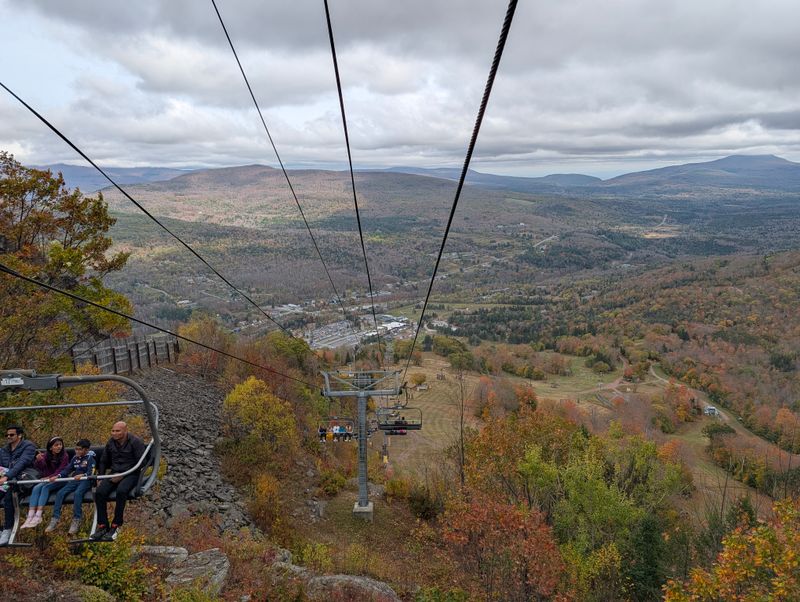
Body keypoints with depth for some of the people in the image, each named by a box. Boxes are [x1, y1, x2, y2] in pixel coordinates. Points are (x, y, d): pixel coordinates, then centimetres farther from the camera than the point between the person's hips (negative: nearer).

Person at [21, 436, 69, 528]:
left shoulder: (64, 456, -3)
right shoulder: (46, 455, 8)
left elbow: (61, 471, -10)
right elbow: (37, 467, -5)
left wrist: (49, 478, -20)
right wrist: (38, 460, -26)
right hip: (46, 479, 4)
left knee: (45, 487, -29)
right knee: (36, 488, -23)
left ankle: (38, 516, -33)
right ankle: (30, 517, -30)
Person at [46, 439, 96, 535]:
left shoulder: (90, 458, -1)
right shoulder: (75, 458, 18)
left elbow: (90, 473, -13)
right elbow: (67, 469, 15)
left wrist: (82, 475, -33)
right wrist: (57, 476, -3)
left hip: (85, 481, -6)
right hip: (74, 480, 6)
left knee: (77, 493, -33)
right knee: (60, 493, -16)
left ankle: (76, 521, -29)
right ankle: (55, 520, -15)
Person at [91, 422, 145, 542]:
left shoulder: (135, 442, -8)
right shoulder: (111, 442, 11)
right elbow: (103, 461, 23)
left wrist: (122, 475, -14)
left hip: (130, 474, -5)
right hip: (114, 473, 6)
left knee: (121, 491, -34)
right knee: (99, 492, -22)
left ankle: (116, 525, -21)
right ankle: (102, 525, -13)